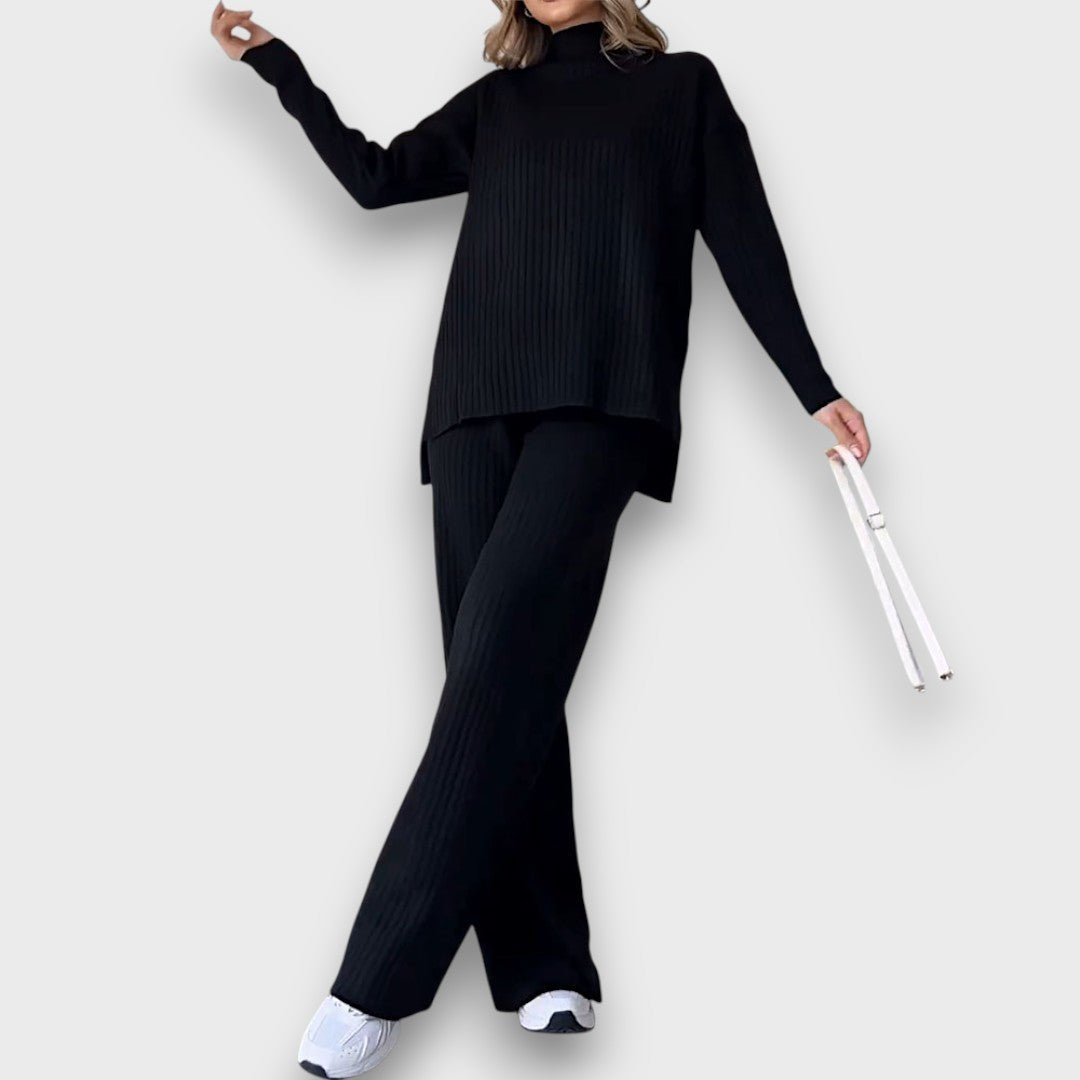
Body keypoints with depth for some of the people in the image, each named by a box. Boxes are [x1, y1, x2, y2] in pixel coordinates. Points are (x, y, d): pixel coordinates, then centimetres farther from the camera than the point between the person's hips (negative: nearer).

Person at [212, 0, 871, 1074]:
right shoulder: (496, 100, 26)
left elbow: (746, 242, 14)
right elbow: (374, 175, 23)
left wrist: (814, 388, 10)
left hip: (600, 403, -4)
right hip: (477, 405, 4)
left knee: (496, 664, -20)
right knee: (504, 683, -5)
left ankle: (376, 987, -22)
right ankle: (545, 975, -2)